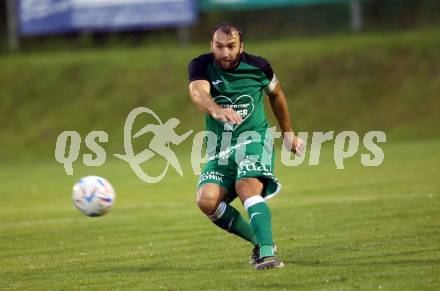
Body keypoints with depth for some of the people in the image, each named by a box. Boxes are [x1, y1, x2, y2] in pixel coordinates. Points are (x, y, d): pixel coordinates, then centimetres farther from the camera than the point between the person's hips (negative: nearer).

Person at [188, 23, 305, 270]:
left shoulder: (258, 66, -2)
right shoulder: (201, 66, -5)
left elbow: (276, 95, 18)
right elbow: (199, 93, -28)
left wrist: (289, 134, 26)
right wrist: (216, 111, -51)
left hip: (254, 138, -2)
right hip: (220, 149, 2)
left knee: (247, 189, -30)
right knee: (207, 199, -19)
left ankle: (267, 253, -40)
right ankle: (259, 241, -1)